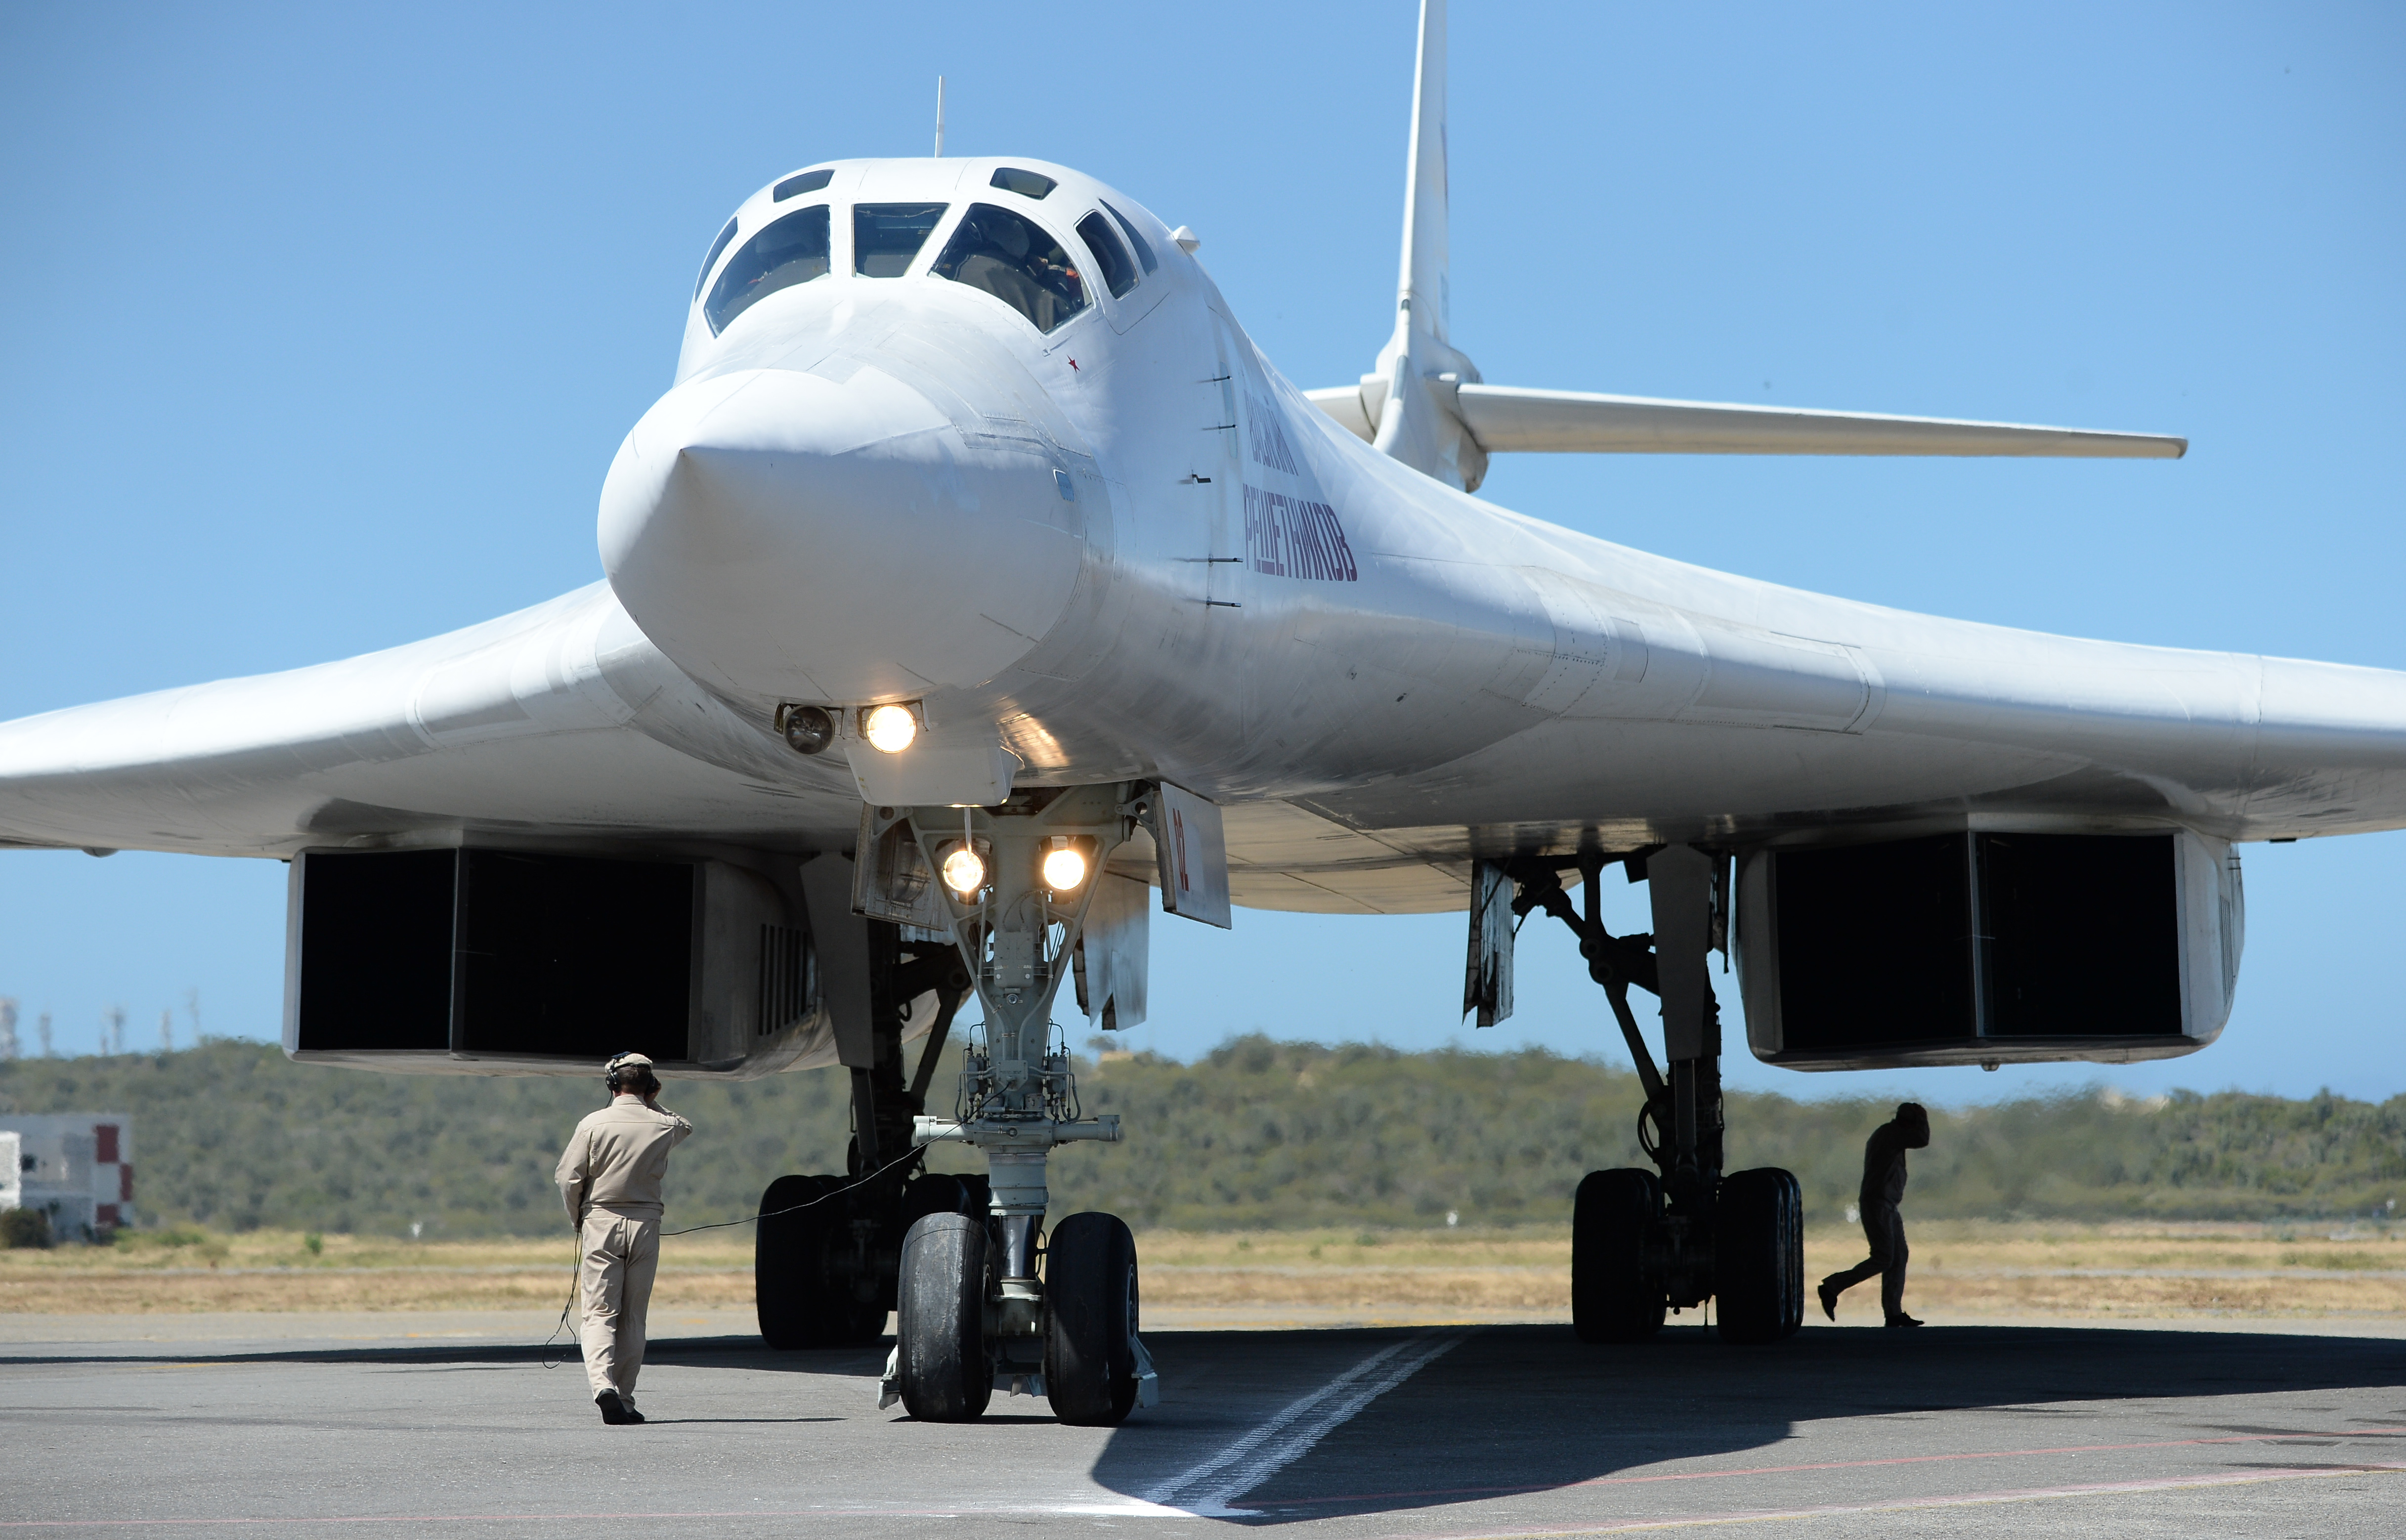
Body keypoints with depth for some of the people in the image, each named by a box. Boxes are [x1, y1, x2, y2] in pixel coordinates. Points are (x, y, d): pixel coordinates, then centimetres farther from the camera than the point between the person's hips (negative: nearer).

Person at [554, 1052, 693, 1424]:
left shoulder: (594, 1124, -5)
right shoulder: (664, 1126, 3)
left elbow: (567, 1177, -8)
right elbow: (685, 1128, 29)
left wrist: (578, 1219, 7)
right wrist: (654, 1103, 21)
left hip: (601, 1223, -2)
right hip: (646, 1225, 2)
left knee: (600, 1313, -3)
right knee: (633, 1317, 9)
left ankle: (603, 1383, -24)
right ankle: (624, 1399, 9)